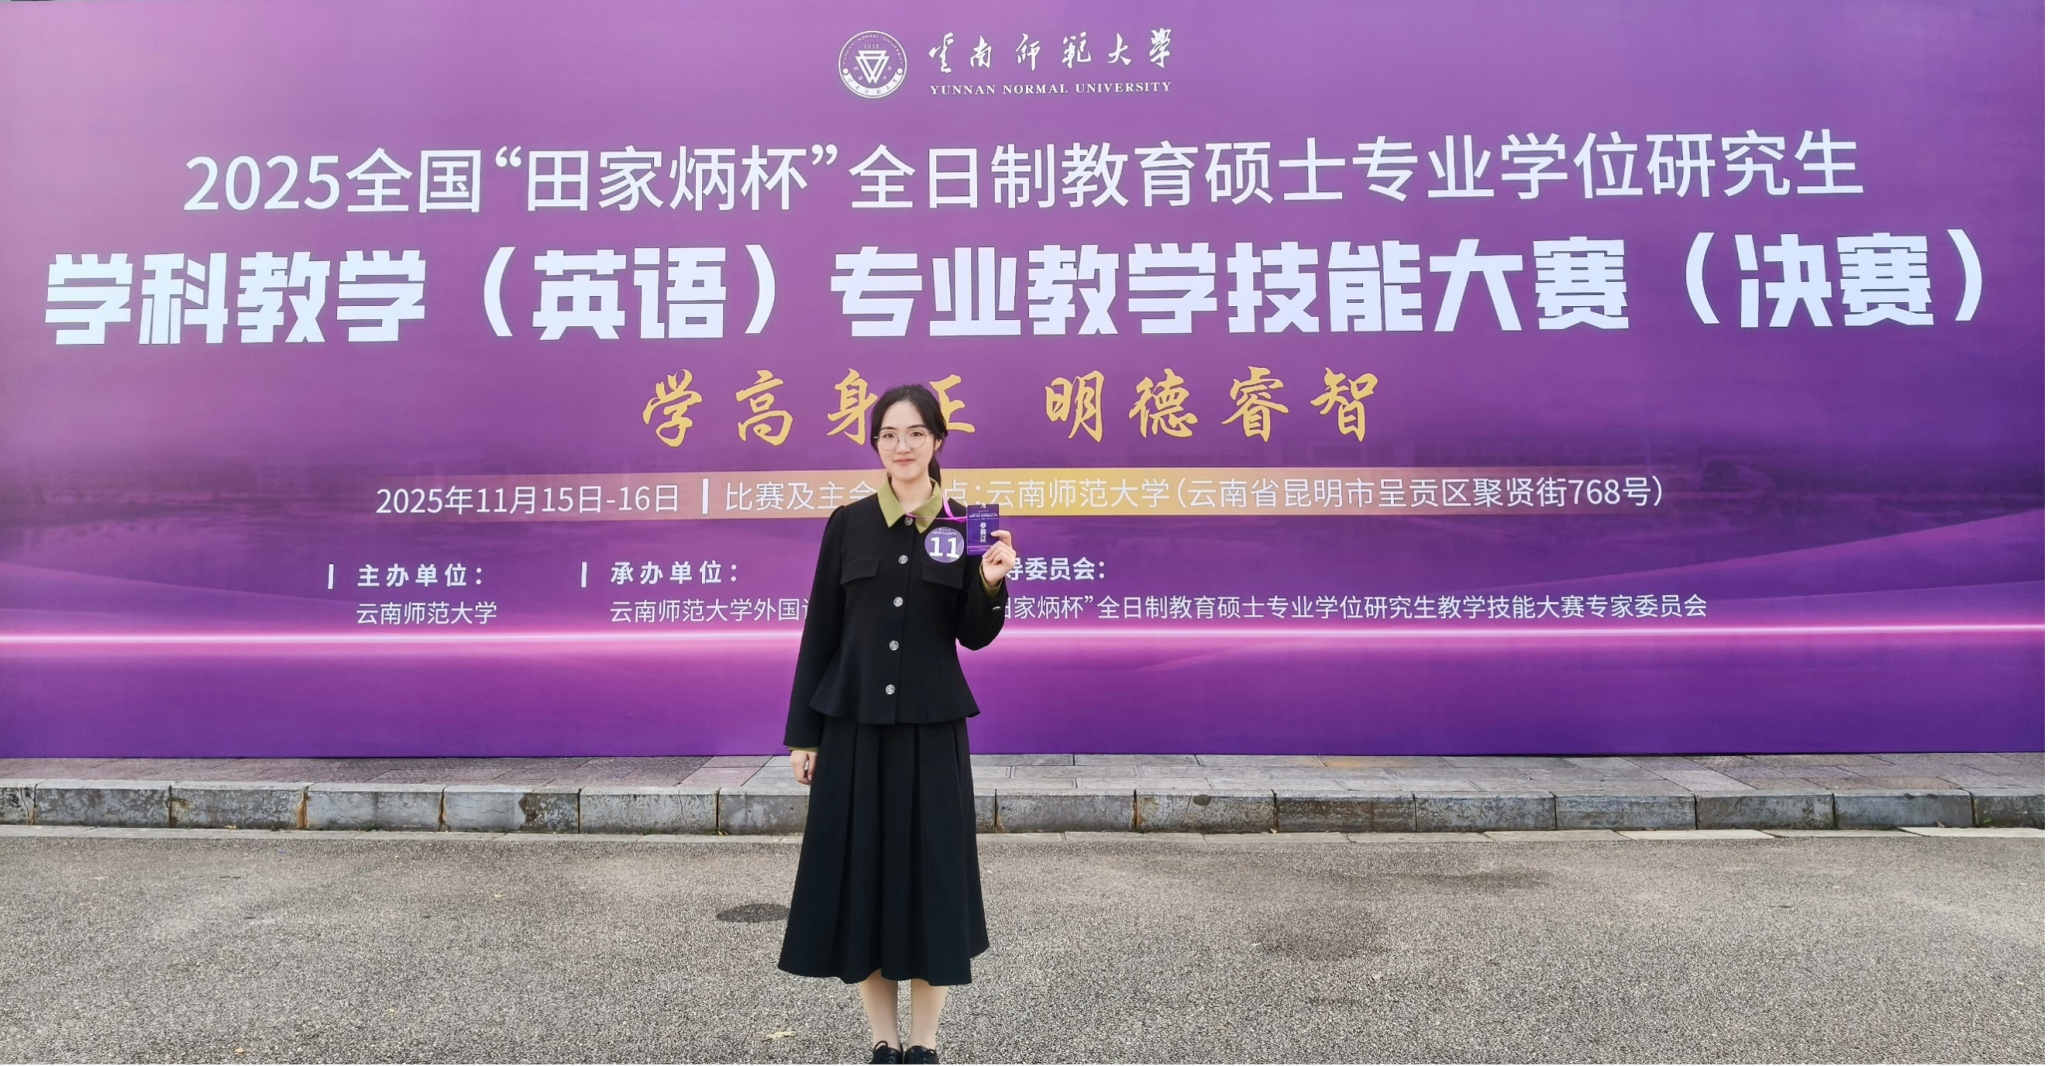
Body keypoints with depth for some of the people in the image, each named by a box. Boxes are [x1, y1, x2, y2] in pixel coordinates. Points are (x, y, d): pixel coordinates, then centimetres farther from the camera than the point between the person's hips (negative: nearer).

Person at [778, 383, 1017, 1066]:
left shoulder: (962, 524, 1)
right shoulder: (848, 523, 2)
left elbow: (975, 638, 1)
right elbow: (820, 630, 3)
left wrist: (990, 582, -18)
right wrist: (801, 732, 1)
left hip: (931, 725, 0)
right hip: (853, 722, 1)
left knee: (930, 872, 4)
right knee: (858, 872, 5)